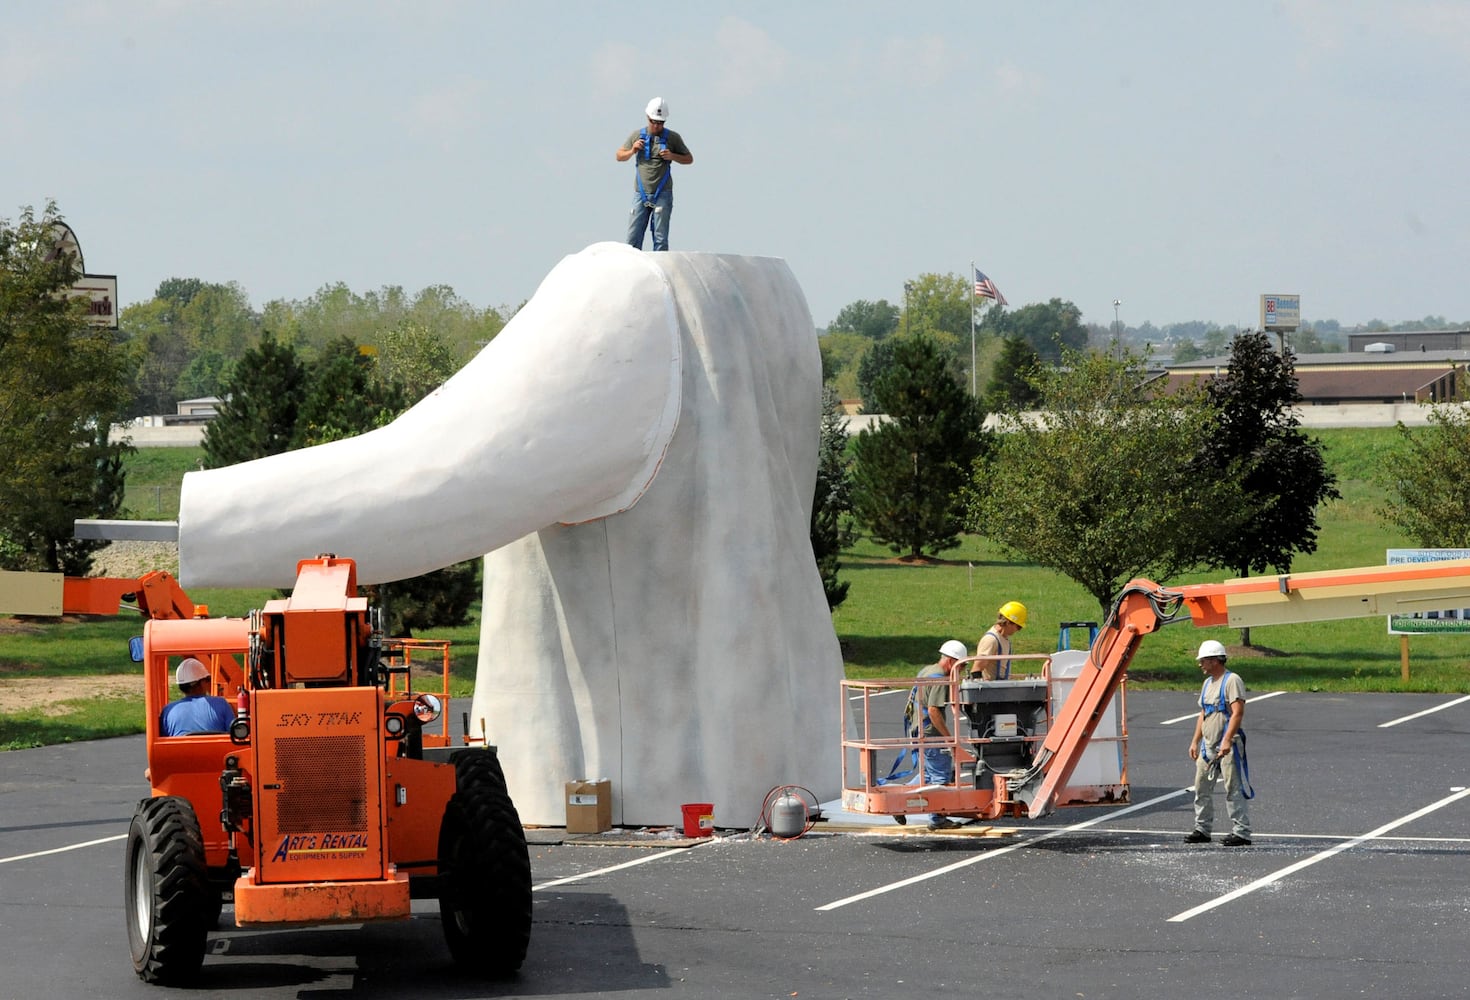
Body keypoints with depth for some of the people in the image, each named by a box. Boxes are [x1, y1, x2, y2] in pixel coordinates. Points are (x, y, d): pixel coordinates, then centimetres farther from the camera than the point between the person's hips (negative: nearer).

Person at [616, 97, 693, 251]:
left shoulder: (672, 137, 3)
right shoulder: (637, 135, 8)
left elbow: (689, 159, 10)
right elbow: (620, 156, 17)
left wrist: (672, 156, -9)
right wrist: (632, 151, -3)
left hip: (662, 194, -2)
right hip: (641, 192, 2)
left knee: (660, 238, -5)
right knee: (633, 237, -1)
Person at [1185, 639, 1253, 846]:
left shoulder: (1232, 681, -11)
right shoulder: (1208, 683, 18)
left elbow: (1238, 713, -19)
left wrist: (1227, 741, -27)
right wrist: (1195, 741, 18)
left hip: (1227, 746, -9)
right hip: (1208, 744, 9)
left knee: (1233, 789, -8)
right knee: (1202, 788, 12)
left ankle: (1241, 832, -7)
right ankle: (1202, 830, 21)